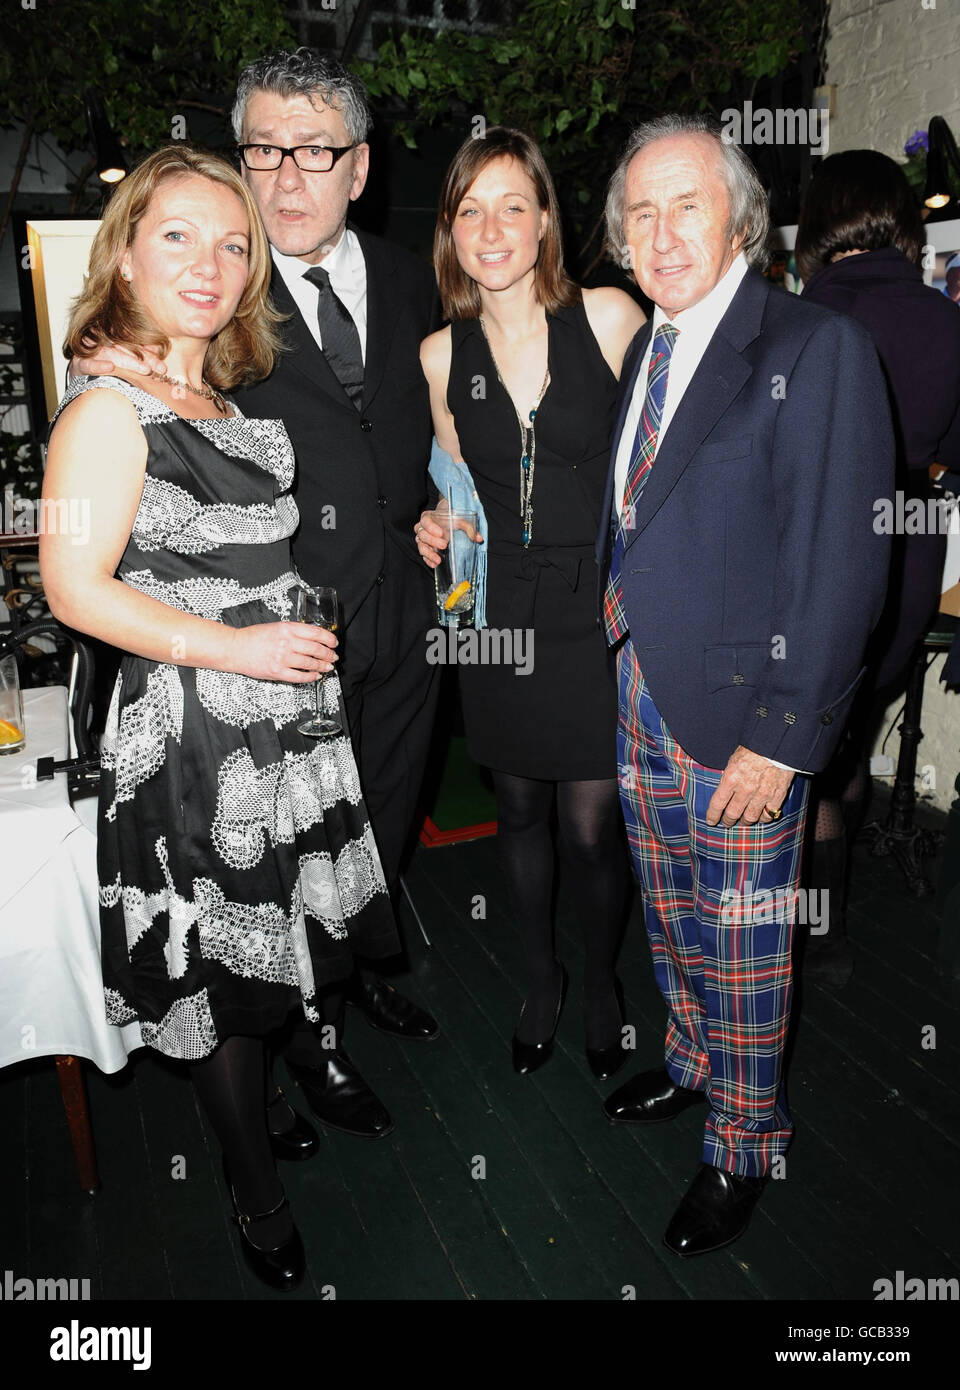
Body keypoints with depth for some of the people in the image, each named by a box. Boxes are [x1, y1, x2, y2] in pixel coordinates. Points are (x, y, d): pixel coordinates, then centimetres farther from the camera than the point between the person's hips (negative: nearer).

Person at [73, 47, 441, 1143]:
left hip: (405, 618, 5)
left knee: (387, 820, 22)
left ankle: (362, 969, 50)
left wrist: (437, 519, 4)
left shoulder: (407, 281, 5)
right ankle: (311, 1033, 36)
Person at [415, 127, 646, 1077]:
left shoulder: (610, 318, -5)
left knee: (591, 828, 3)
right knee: (519, 812, 16)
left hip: (596, 611, -2)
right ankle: (539, 976, 40)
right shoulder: (440, 356, 3)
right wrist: (435, 528, -5)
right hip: (497, 616, 3)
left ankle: (600, 981, 33)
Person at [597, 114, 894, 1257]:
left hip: (743, 713, -7)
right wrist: (618, 592, 3)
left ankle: (743, 1148, 32)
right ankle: (690, 1061, 48)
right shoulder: (645, 349, 10)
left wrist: (784, 736, -19)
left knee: (740, 949, 9)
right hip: (642, 689, 7)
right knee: (670, 916, 22)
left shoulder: (817, 350, -13)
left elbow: (842, 564, -17)